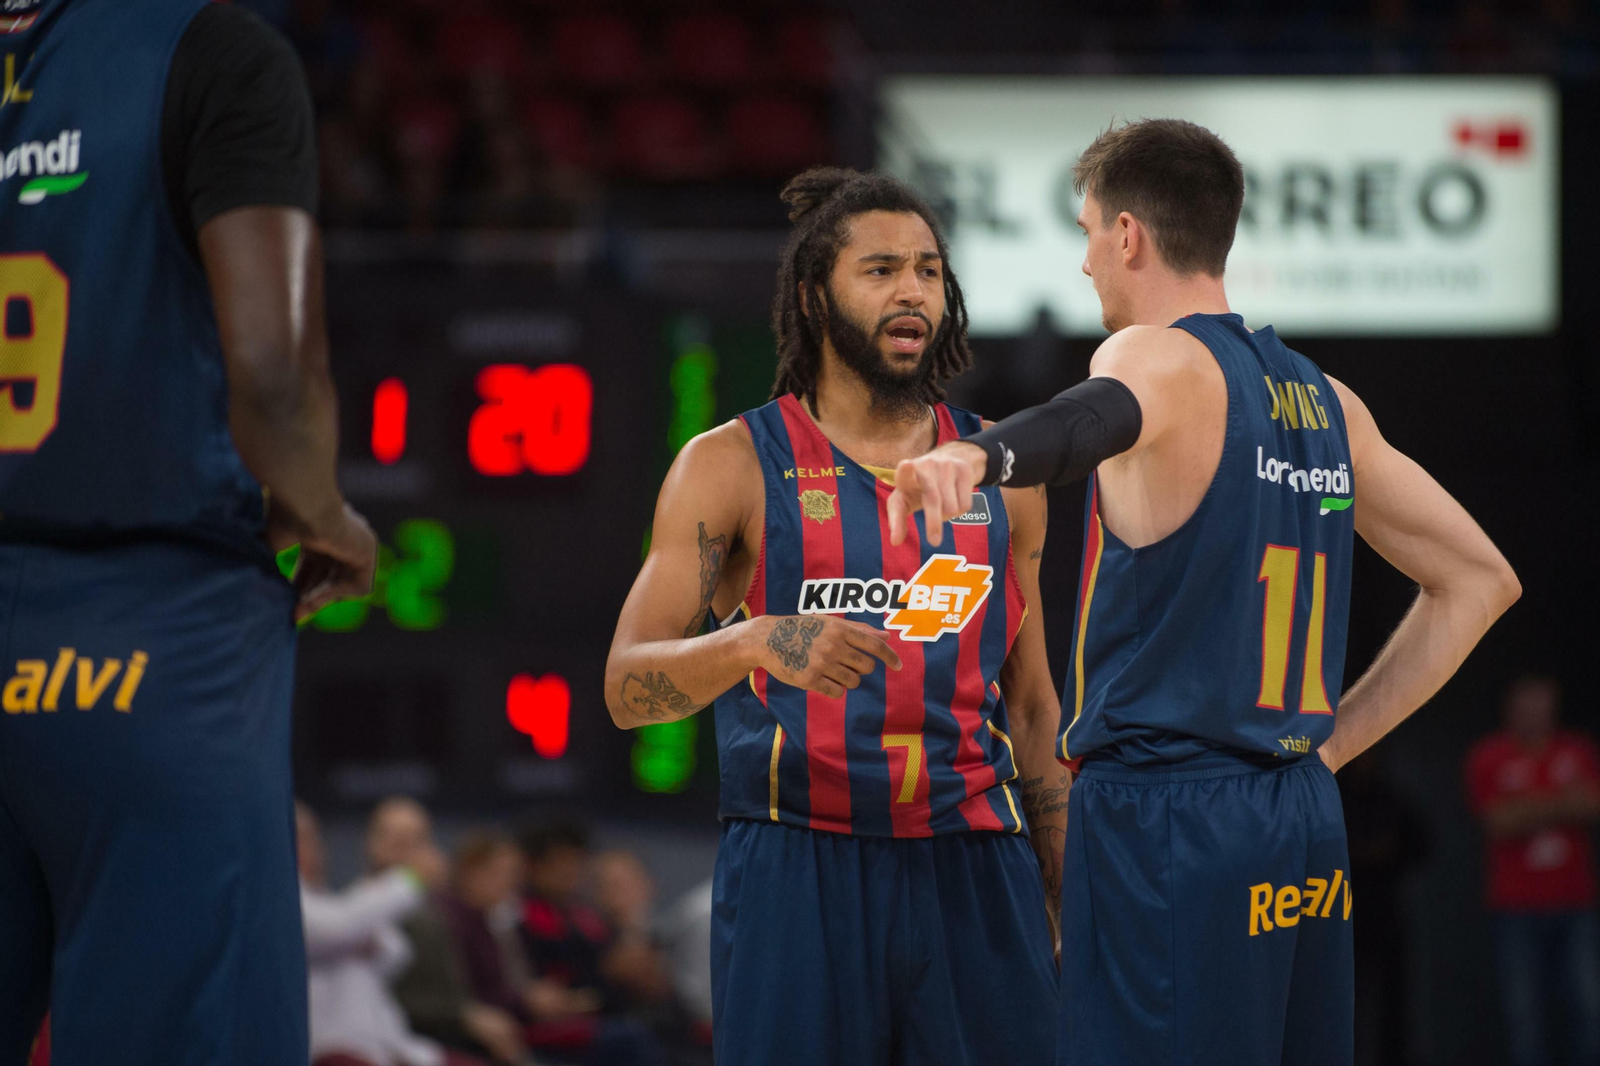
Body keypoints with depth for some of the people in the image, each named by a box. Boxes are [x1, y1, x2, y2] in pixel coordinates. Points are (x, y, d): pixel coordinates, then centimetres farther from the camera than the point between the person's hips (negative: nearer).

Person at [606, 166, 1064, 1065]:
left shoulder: (1001, 470, 12)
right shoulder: (733, 466, 1)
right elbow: (627, 687, -6)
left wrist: (1074, 908, 14)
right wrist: (755, 643, -26)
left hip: (974, 877, 3)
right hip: (798, 878, -3)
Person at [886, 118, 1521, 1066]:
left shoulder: (1163, 358, -8)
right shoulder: (1328, 403, 15)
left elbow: (1107, 412, -34)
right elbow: (1481, 579, 21)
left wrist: (978, 456, -55)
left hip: (1162, 818, -8)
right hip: (1306, 828, 8)